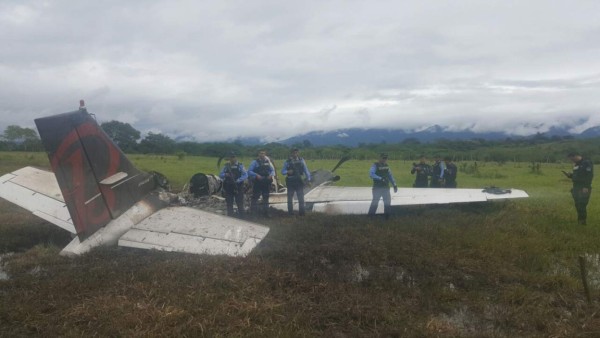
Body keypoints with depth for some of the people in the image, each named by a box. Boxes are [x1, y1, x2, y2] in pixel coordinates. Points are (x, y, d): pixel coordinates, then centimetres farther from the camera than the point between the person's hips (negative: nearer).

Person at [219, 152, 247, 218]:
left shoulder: (240, 165, 1)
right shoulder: (226, 165, 9)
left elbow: (245, 175, -7)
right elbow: (220, 175, 8)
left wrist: (238, 180, -21)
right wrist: (225, 175, -15)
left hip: (238, 187, -3)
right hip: (228, 188, 3)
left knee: (240, 203, -1)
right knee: (229, 204, 10)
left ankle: (241, 217, 7)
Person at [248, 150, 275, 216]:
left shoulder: (267, 162, 10)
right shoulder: (255, 162, -3)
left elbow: (272, 170, 16)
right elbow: (249, 171, -8)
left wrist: (271, 175, -5)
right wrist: (256, 175, -21)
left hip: (266, 183, 4)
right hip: (257, 183, -4)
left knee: (266, 197, 11)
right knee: (255, 197, -2)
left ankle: (265, 211, 21)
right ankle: (254, 212, 6)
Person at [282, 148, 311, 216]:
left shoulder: (301, 160, 3)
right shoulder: (287, 162, 0)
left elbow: (306, 169, 2)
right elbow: (282, 171, 2)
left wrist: (308, 178, -8)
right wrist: (287, 172, -19)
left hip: (299, 180, 1)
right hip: (290, 181, 0)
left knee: (301, 197, 0)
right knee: (290, 198, 8)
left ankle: (301, 212, 8)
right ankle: (290, 212, 18)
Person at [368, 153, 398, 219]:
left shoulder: (386, 166, 14)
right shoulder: (375, 165, -7)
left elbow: (390, 175, 20)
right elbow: (371, 174, -22)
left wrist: (394, 184, 12)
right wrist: (380, 178, -30)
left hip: (386, 188, 6)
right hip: (377, 188, -6)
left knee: (388, 202, 7)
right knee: (375, 202, -6)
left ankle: (387, 216, 18)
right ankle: (370, 216, 1)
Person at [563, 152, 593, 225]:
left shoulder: (587, 163, -11)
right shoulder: (575, 164, 15)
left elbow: (589, 176, -18)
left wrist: (586, 187, -24)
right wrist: (569, 175, 3)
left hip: (583, 189, -9)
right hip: (576, 187, 9)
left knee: (582, 205, -9)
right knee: (577, 205, 12)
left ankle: (583, 221, -1)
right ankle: (580, 220, 22)